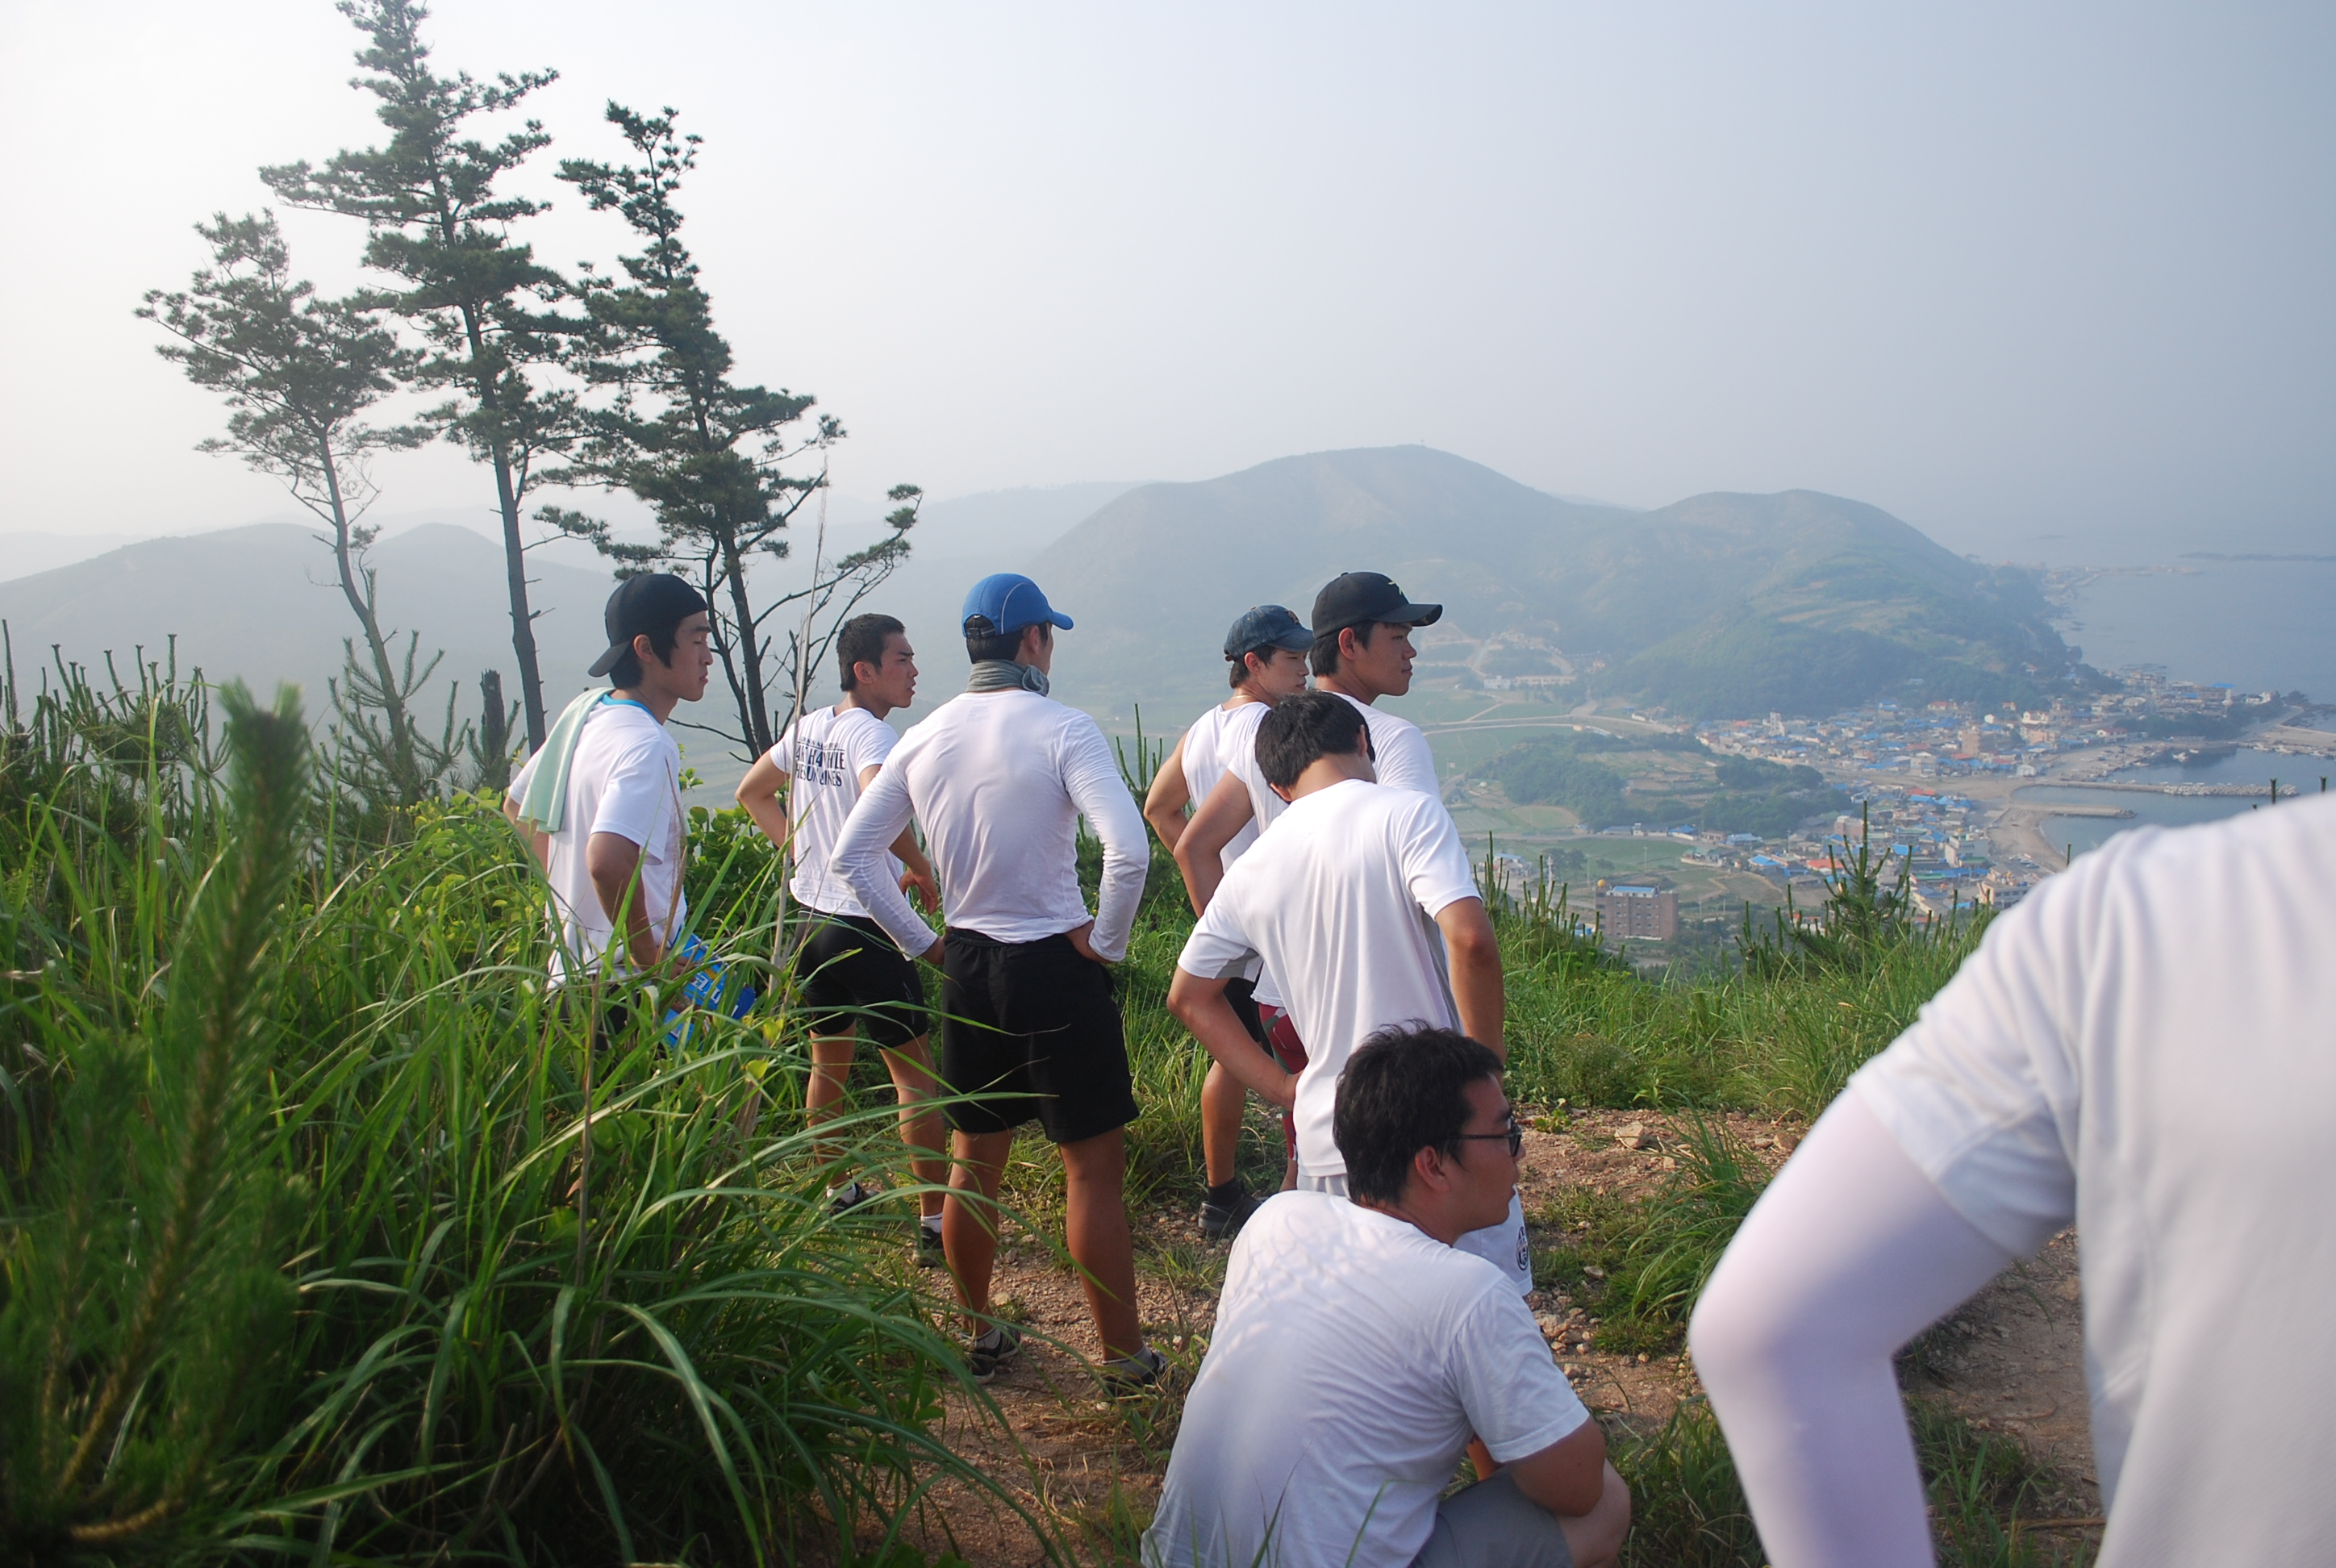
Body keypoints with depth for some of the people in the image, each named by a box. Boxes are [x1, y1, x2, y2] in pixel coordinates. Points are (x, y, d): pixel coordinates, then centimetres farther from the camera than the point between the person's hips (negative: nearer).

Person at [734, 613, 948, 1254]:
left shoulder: (807, 727, 7)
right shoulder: (872, 733, -18)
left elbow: (752, 793, 21)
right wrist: (922, 870, -22)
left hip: (810, 919, 8)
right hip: (865, 928, -8)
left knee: (828, 1063, 21)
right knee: (914, 1075, 0)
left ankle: (834, 1191, 36)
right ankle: (936, 1221, 3)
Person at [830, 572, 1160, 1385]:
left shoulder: (923, 739, 3)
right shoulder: (1060, 728, -14)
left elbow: (852, 854, 6)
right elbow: (1128, 847, -26)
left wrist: (922, 942, 10)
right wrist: (1108, 942, -11)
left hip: (967, 967, 6)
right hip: (1055, 966, -6)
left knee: (974, 1161, 18)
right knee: (1094, 1166, 6)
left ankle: (978, 1337, 32)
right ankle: (1123, 1354, 15)